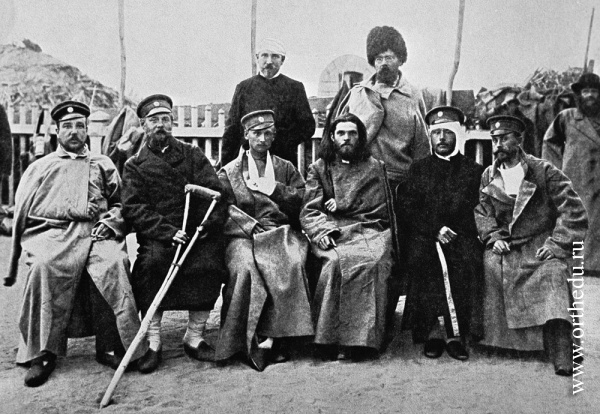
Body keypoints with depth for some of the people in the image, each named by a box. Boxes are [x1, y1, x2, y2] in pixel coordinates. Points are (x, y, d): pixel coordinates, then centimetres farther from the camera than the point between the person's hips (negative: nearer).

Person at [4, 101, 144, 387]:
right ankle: (41, 353, -25)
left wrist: (111, 220, -3)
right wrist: (12, 264, 13)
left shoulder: (102, 165, 25)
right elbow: (21, 213, 20)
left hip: (95, 232, 0)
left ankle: (111, 347, -25)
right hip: (51, 233, 0)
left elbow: (120, 203, 20)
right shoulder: (40, 167, 24)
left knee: (114, 263, -32)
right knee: (44, 267, -34)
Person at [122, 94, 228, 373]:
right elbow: (133, 208, -1)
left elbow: (214, 191, 5)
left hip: (197, 233, 1)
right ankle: (153, 343, -20)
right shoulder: (134, 165, 12)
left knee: (208, 263, -28)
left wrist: (208, 225, -13)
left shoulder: (192, 155, 16)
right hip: (156, 235, -1)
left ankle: (194, 338, -12)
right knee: (151, 262, -31)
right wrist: (168, 232, -17)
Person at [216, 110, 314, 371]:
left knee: (290, 264, -32)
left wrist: (273, 188, 1)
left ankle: (268, 338, -29)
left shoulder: (286, 168, 23)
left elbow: (304, 200, 12)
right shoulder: (229, 171, 17)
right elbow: (225, 210, 3)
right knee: (244, 269, -33)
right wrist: (253, 226, -11)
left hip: (281, 233, 1)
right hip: (243, 234, -1)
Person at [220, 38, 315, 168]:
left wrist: (283, 142, -7)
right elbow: (232, 128, 10)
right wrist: (226, 165, 2)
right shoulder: (243, 87, 11)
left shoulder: (295, 88, 8)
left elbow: (307, 127, 7)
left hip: (284, 160, 0)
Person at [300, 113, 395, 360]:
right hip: (331, 234, 0)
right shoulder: (319, 168, 19)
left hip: (369, 231, 1)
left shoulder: (374, 167, 20)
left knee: (370, 263, -32)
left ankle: (363, 340, -30)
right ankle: (330, 341, -28)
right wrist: (323, 231, -14)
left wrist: (340, 205, 2)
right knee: (337, 261, -33)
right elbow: (309, 212, 7)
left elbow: (381, 210, 11)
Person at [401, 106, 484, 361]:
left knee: (467, 260, -32)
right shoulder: (418, 169, 18)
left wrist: (451, 230, -10)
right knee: (420, 258, -32)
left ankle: (456, 334, -22)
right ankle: (431, 331, -22)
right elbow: (408, 210, 7)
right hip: (425, 236, 0)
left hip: (461, 236, 0)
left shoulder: (474, 170, 17)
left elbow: (480, 212, 6)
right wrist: (435, 230, -9)